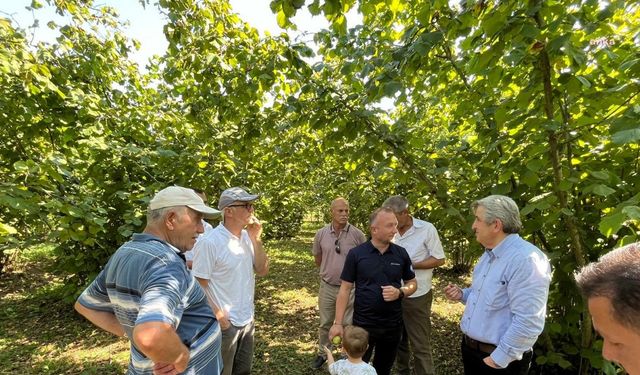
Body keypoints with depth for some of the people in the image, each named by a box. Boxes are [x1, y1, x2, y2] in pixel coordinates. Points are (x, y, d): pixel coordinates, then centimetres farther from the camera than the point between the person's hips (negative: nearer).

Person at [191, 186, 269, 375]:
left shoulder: (247, 237, 0)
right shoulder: (209, 242, -21)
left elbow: (262, 270, -1)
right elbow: (199, 285, -17)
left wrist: (255, 239, -12)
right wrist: (217, 316, -15)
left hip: (247, 319, 7)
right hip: (224, 323, -6)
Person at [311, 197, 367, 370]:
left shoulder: (357, 234, -14)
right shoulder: (321, 234, -7)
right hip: (327, 287, 2)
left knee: (348, 324, 15)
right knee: (325, 323, 18)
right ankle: (322, 354, 40)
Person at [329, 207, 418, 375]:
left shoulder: (401, 253, -4)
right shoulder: (355, 254, -12)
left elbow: (412, 283, 6)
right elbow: (345, 289, -8)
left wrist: (400, 292, -15)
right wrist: (338, 322, -9)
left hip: (393, 325, 3)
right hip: (363, 324, -2)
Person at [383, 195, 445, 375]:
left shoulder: (427, 229, -13)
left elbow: (439, 259, -10)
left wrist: (410, 265, -18)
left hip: (417, 297, -5)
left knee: (420, 346, 5)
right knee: (398, 340, 20)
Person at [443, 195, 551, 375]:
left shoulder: (526, 260, -24)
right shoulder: (489, 254, 7)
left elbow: (527, 322, -27)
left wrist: (499, 359, -21)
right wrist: (463, 295, 1)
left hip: (497, 359, -8)